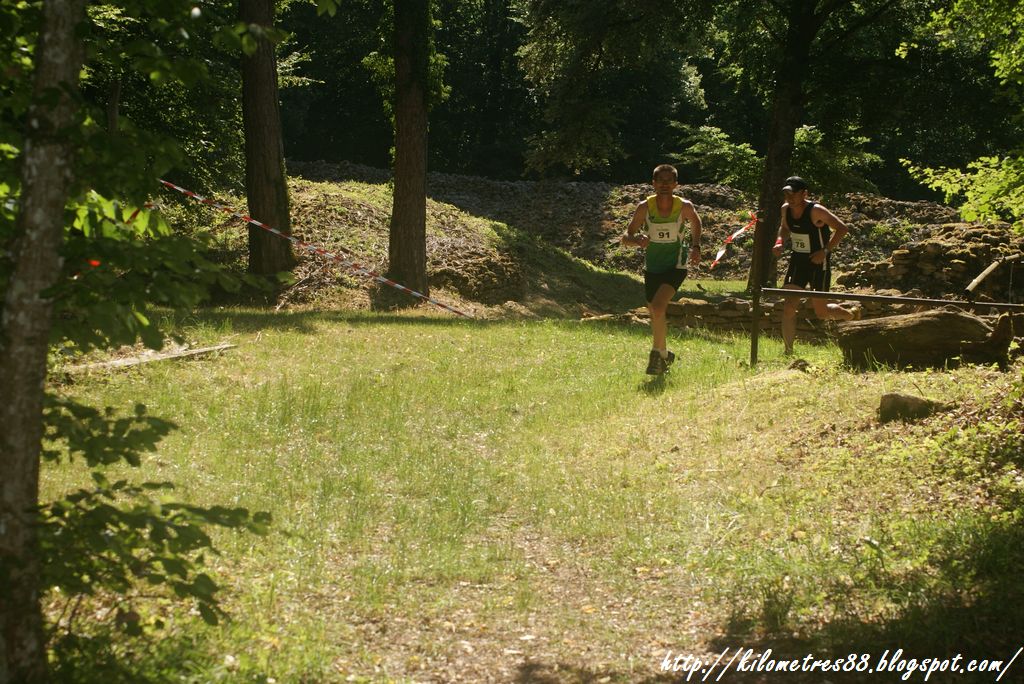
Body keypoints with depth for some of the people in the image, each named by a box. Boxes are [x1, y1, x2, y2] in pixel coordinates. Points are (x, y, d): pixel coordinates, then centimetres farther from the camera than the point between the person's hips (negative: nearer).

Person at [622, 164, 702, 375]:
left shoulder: (684, 207, -12)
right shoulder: (645, 207, -12)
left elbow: (695, 223, 11)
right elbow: (626, 237, -10)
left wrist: (695, 247, -4)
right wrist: (638, 240, -33)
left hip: (675, 266, -3)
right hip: (652, 268, 3)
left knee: (658, 307, -25)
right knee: (655, 315, 14)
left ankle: (657, 353, -11)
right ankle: (664, 354, 38)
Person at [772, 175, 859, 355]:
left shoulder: (816, 211, -21)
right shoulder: (786, 209, -2)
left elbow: (842, 228, -19)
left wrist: (825, 250, -24)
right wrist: (780, 241, -2)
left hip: (818, 262, -5)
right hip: (797, 261, 5)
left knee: (821, 311, 5)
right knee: (788, 307, -7)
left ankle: (852, 315, 35)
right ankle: (788, 351, -1)